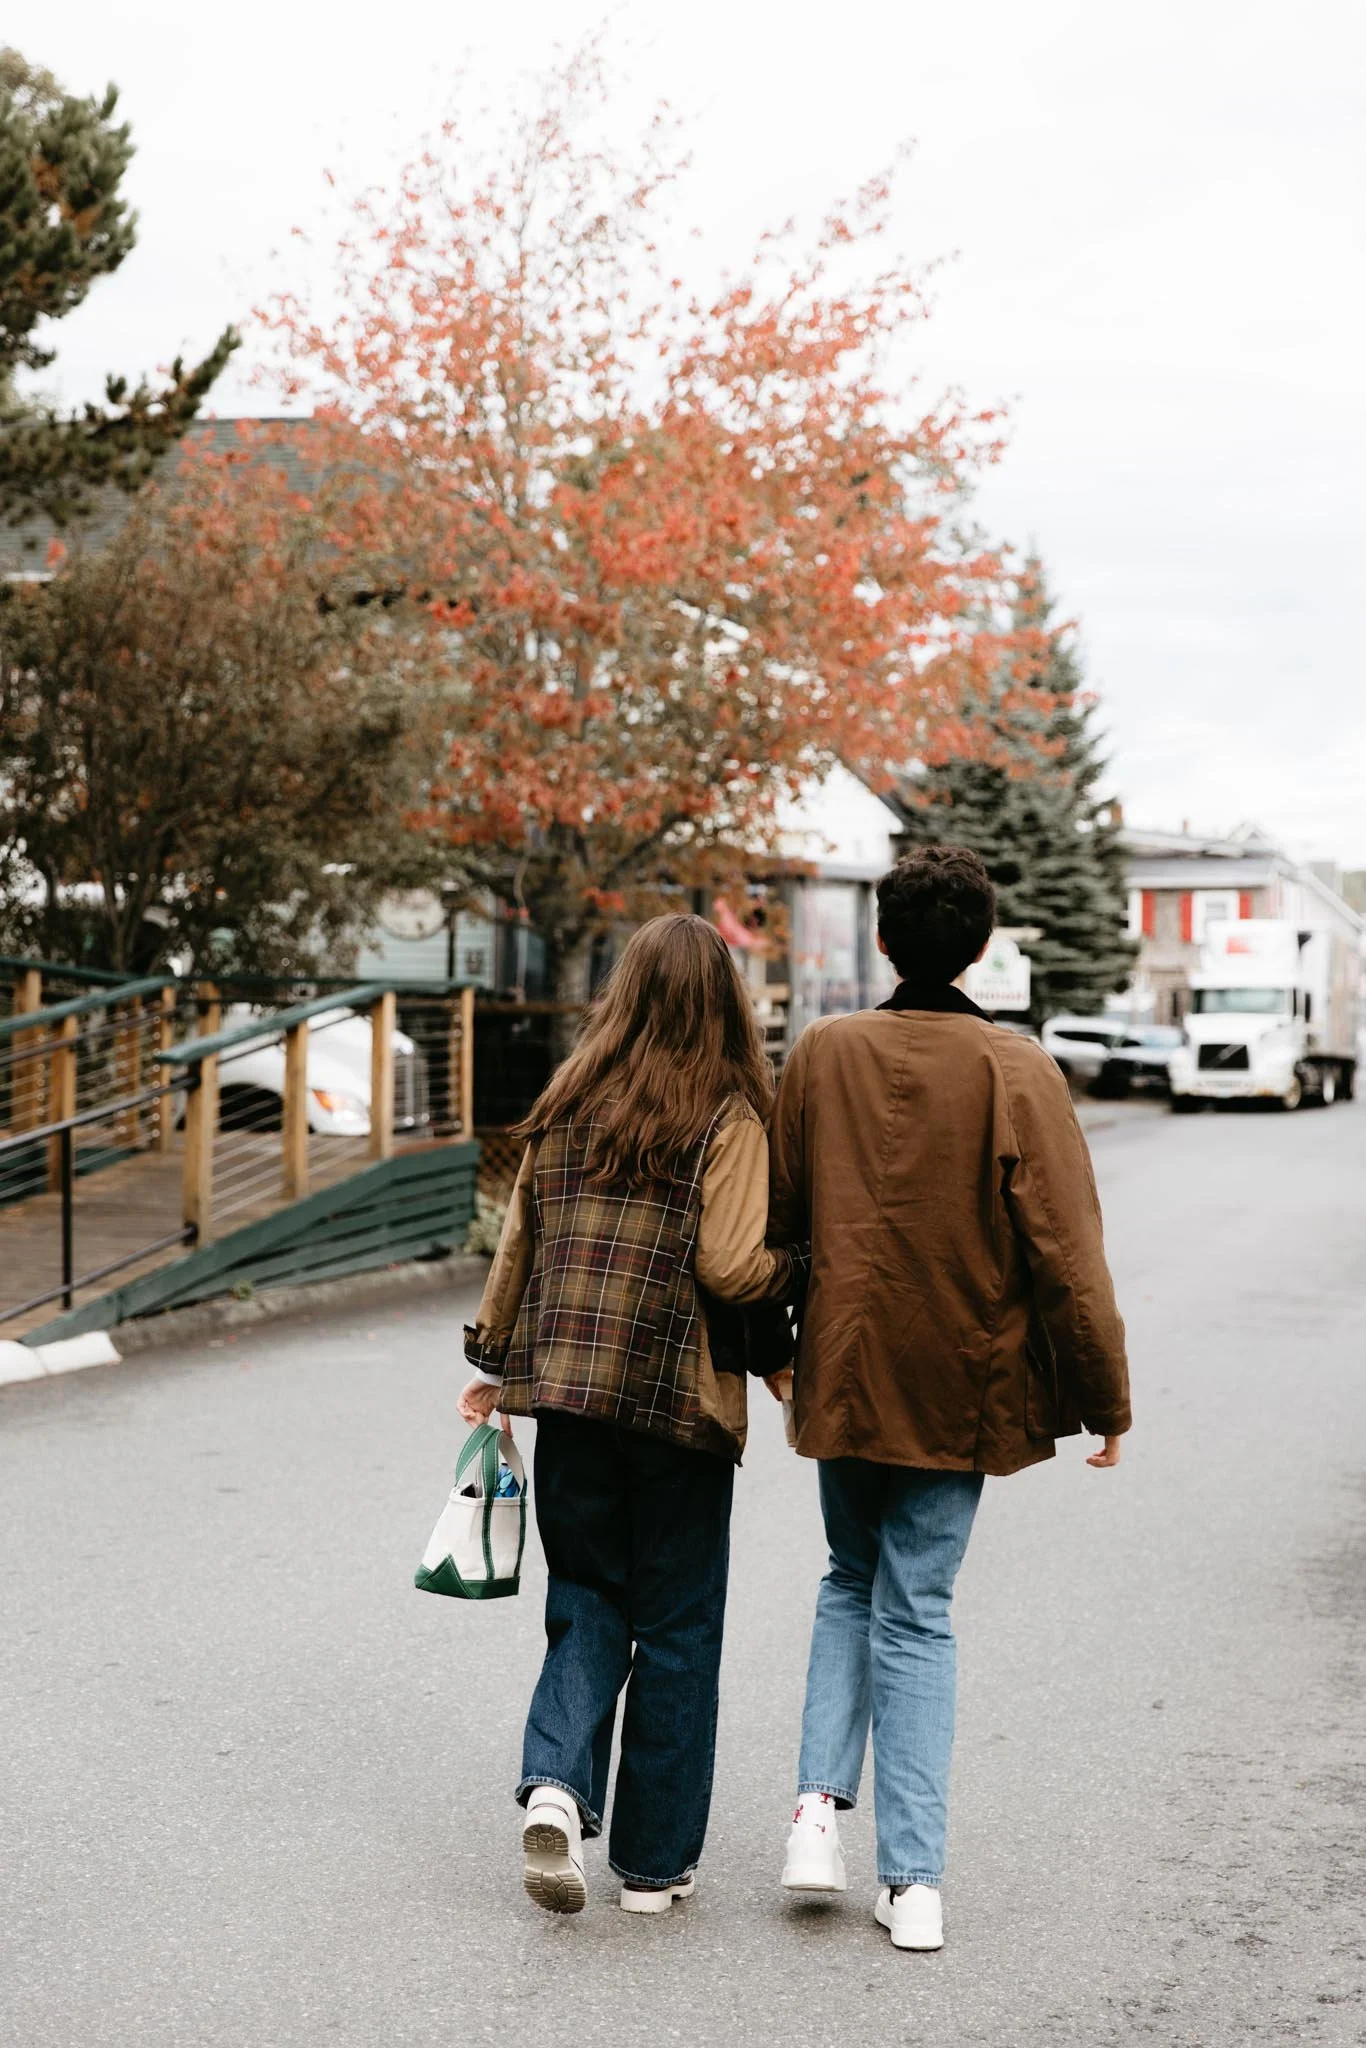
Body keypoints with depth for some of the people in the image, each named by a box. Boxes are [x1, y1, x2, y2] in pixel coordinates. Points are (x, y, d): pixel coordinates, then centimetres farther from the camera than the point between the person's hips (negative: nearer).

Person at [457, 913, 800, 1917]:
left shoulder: (568, 1108, 6)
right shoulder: (728, 1119, -8)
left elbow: (520, 1243, 11)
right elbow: (729, 1270, -15)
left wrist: (497, 1363, 22)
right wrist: (800, 1265, 5)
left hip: (568, 1387, 4)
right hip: (679, 1397, -3)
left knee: (587, 1601, 14)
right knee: (677, 1626, 8)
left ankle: (557, 1782, -10)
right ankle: (655, 1862, 14)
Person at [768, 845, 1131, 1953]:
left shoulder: (823, 1053, -3)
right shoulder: (1016, 1071, -12)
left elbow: (778, 1216, 6)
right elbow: (1066, 1252, -13)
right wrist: (1106, 1399, -3)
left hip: (843, 1372, 2)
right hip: (959, 1387, -2)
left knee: (852, 1581, 22)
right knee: (917, 1611, 6)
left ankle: (821, 1799, 5)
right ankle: (913, 1879, 3)